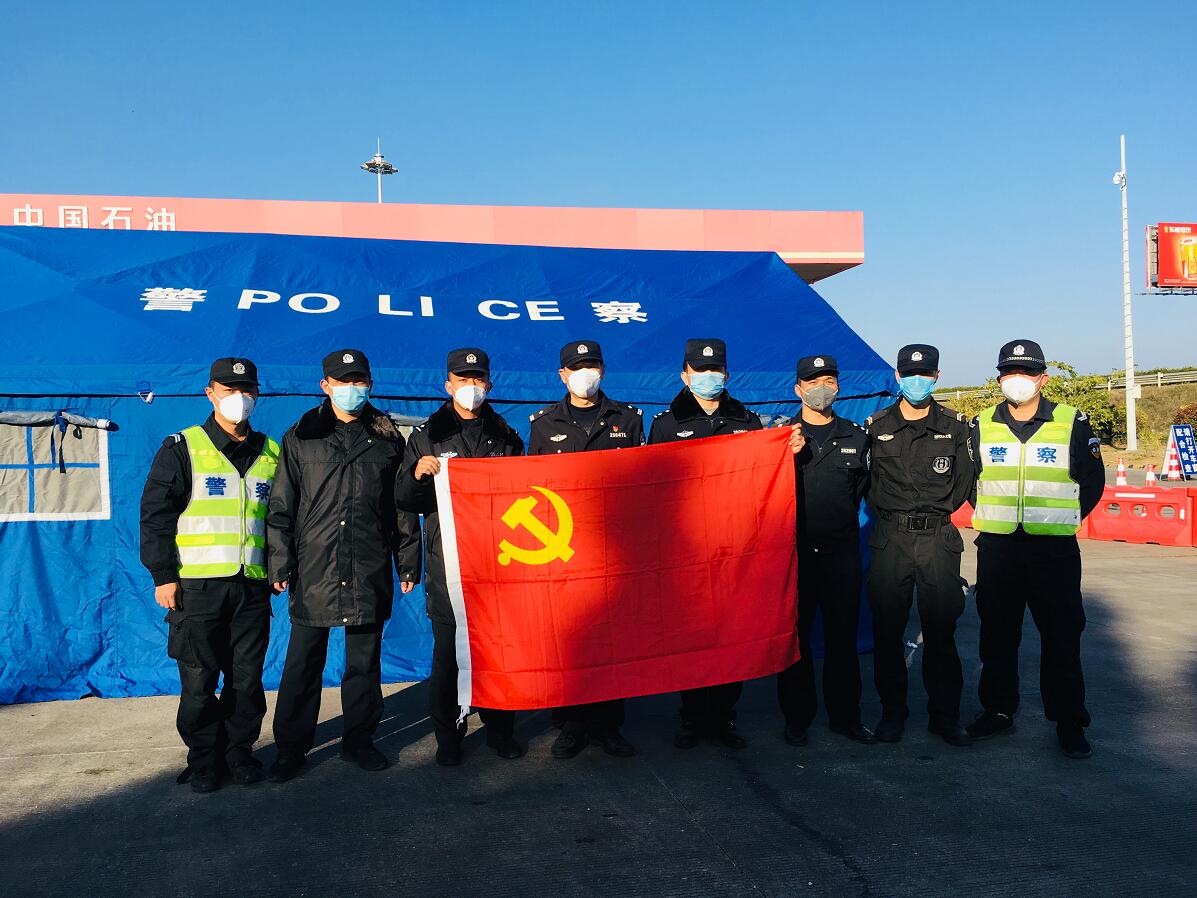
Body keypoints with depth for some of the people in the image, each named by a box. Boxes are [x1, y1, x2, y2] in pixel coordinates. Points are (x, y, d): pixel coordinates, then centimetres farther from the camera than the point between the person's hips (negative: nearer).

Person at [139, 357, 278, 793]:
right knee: (199, 679, 2)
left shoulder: (270, 453, 11)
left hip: (252, 585, 3)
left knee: (247, 678, 7)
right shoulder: (182, 449, -1)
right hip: (197, 585, -3)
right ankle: (202, 759, 17)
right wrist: (163, 576, -8)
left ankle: (239, 750, 22)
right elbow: (156, 515, -3)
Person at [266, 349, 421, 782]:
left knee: (365, 662, 10)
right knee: (303, 663, 4)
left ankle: (359, 740, 24)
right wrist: (281, 565, -3)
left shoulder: (387, 438, 8)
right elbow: (281, 507, 4)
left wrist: (408, 563, 8)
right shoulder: (301, 438, 5)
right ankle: (291, 747, 17)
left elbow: (403, 506, 10)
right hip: (314, 571, -1)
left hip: (370, 572, 1)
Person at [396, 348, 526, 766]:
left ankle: (500, 728, 19)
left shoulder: (506, 437, 14)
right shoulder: (427, 436, 8)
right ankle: (448, 734, 13)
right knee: (448, 649, 1)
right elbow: (404, 500, 5)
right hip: (447, 561, -1)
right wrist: (417, 473, -14)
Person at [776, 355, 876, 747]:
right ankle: (797, 718, 14)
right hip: (794, 550, -1)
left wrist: (839, 519, 11)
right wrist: (787, 454, -15)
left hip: (841, 551, 2)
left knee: (843, 636, 8)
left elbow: (863, 488, 18)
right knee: (794, 636, 3)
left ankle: (845, 715, 20)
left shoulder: (856, 437, 11)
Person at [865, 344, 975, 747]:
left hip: (938, 539, 0)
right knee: (888, 629, 3)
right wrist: (890, 513, 5)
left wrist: (937, 512, 7)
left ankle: (945, 716, 13)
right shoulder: (877, 426, 5)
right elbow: (865, 479, 11)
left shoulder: (954, 427, 6)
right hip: (890, 540, 0)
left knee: (941, 630, 3)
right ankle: (892, 712, 15)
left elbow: (964, 479, 13)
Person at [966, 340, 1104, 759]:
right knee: (997, 632, 9)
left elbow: (1092, 481, 7)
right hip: (996, 547, 2)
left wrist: (1064, 519, 3)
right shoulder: (982, 426, 5)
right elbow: (968, 478, 16)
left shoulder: (1072, 423, 0)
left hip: (1054, 549, -2)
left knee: (1062, 635, 2)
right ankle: (998, 710, 22)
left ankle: (1069, 722, 14)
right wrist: (990, 516, 7)